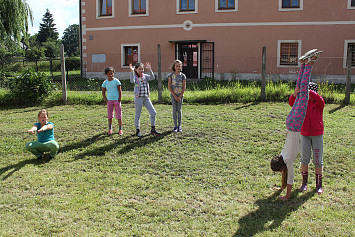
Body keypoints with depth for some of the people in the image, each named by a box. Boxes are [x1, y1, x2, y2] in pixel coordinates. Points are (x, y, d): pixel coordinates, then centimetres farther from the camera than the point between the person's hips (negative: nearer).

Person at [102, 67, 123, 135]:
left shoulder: (116, 81, -1)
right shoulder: (105, 82, 4)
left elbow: (120, 91, 0)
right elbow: (103, 92, 11)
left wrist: (119, 99, -6)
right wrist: (106, 100, 0)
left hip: (116, 100, -2)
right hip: (109, 100, 2)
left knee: (119, 115, 0)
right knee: (109, 115, 6)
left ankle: (120, 130, 8)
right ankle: (110, 129, 17)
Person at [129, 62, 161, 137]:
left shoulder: (145, 76, 8)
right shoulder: (135, 77, -4)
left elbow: (152, 77, -9)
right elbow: (132, 81, -27)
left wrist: (149, 70, -19)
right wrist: (132, 71, -34)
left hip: (146, 98, 5)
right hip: (138, 98, -5)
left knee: (153, 113, 2)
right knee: (138, 115, 5)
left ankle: (153, 130, 12)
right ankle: (137, 131, 16)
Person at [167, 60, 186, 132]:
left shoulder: (183, 76, 2)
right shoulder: (171, 75, -1)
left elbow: (184, 87, -1)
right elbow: (169, 87, -4)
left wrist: (180, 97, -9)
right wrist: (175, 96, -10)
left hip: (180, 95, 1)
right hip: (173, 95, -1)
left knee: (179, 110, 3)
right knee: (174, 110, -1)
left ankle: (179, 126, 9)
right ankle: (175, 126, 4)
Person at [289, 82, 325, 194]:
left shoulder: (319, 103, -2)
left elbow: (320, 100, -26)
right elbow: (292, 103, -14)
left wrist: (309, 91, -36)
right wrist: (295, 94, -34)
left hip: (317, 134, -1)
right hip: (304, 134, 1)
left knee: (318, 160, 3)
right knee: (304, 159, 4)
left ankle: (319, 185, 13)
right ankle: (304, 182, 17)